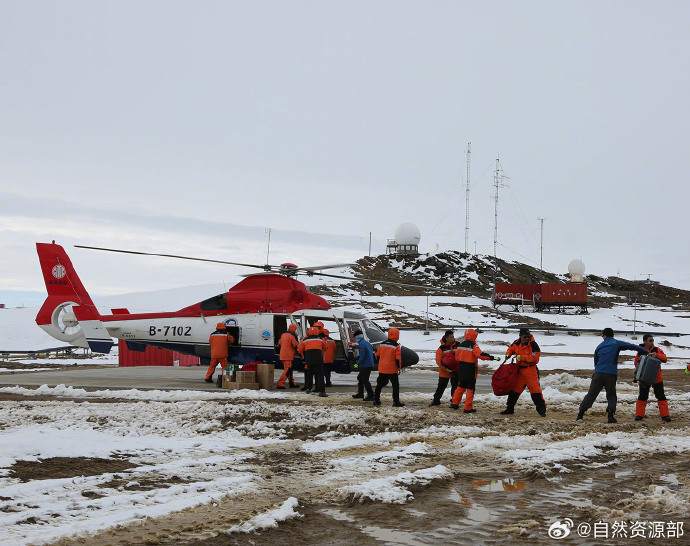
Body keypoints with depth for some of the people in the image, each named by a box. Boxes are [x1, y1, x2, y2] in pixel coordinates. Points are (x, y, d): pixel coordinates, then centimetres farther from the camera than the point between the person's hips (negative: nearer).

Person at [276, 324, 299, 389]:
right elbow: (296, 345, -15)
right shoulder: (291, 336, -15)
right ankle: (280, 383, -16)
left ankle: (291, 383, 27)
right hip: (288, 356, -9)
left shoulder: (283, 335, 12)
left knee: (289, 370, 19)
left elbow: (279, 344, 22)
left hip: (282, 355, 9)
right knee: (287, 370, -9)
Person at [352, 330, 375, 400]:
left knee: (365, 380, -7)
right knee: (360, 378, 22)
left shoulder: (361, 345, -17)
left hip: (365, 365, -10)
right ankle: (360, 393, 30)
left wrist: (358, 363, -6)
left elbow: (362, 356, -22)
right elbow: (372, 352, 20)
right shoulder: (367, 343, 14)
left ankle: (371, 395, -8)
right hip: (370, 364, 10)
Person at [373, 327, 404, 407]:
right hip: (392, 370, -5)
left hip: (382, 369, 5)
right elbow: (398, 359, -13)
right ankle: (396, 402, 3)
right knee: (395, 386, 5)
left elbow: (377, 356, 11)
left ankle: (376, 400, 16)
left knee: (380, 385, 15)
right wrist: (399, 368, 0)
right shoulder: (396, 346, -12)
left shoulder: (381, 344, 4)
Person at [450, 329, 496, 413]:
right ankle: (468, 408, 1)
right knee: (470, 388, 1)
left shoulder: (460, 345, 6)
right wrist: (490, 357, -24)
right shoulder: (473, 346, -16)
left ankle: (454, 403, 25)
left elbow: (457, 357, 11)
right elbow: (481, 355, -27)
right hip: (470, 369, -7)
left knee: (461, 386, 21)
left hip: (461, 368, 7)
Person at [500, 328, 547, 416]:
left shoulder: (533, 344, -14)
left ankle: (541, 409, -5)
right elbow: (511, 349, 24)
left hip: (530, 370, -6)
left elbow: (535, 357, -22)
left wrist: (521, 357, -24)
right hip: (519, 370, 6)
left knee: (535, 390, -11)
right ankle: (509, 409, 24)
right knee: (514, 389, 12)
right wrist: (508, 354, 3)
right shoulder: (516, 343, 3)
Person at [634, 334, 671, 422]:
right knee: (642, 397, 5)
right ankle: (639, 415, 12)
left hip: (657, 378, 0)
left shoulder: (657, 350, -5)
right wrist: (638, 366, -16)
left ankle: (664, 415, 8)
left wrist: (656, 355, -32)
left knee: (661, 396, 2)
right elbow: (636, 363, 6)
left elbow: (665, 359, -17)